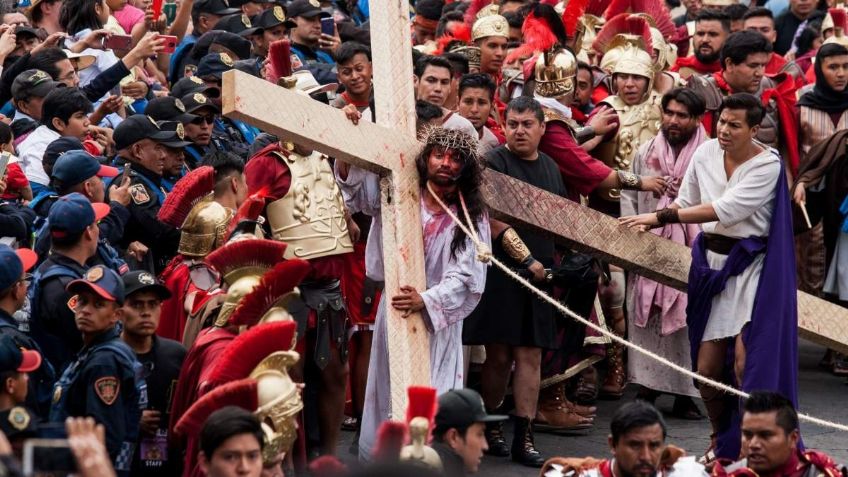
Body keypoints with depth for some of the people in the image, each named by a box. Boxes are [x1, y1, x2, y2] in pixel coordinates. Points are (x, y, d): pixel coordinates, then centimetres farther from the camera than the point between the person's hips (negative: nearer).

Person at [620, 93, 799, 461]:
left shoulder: (767, 166, -14)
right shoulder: (705, 153, 3)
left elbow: (725, 209, -23)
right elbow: (686, 202, 15)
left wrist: (662, 217, -24)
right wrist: (649, 223, 2)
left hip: (750, 265, -5)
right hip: (711, 262, 5)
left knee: (746, 363, -16)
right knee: (707, 368, 3)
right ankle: (721, 441, 25)